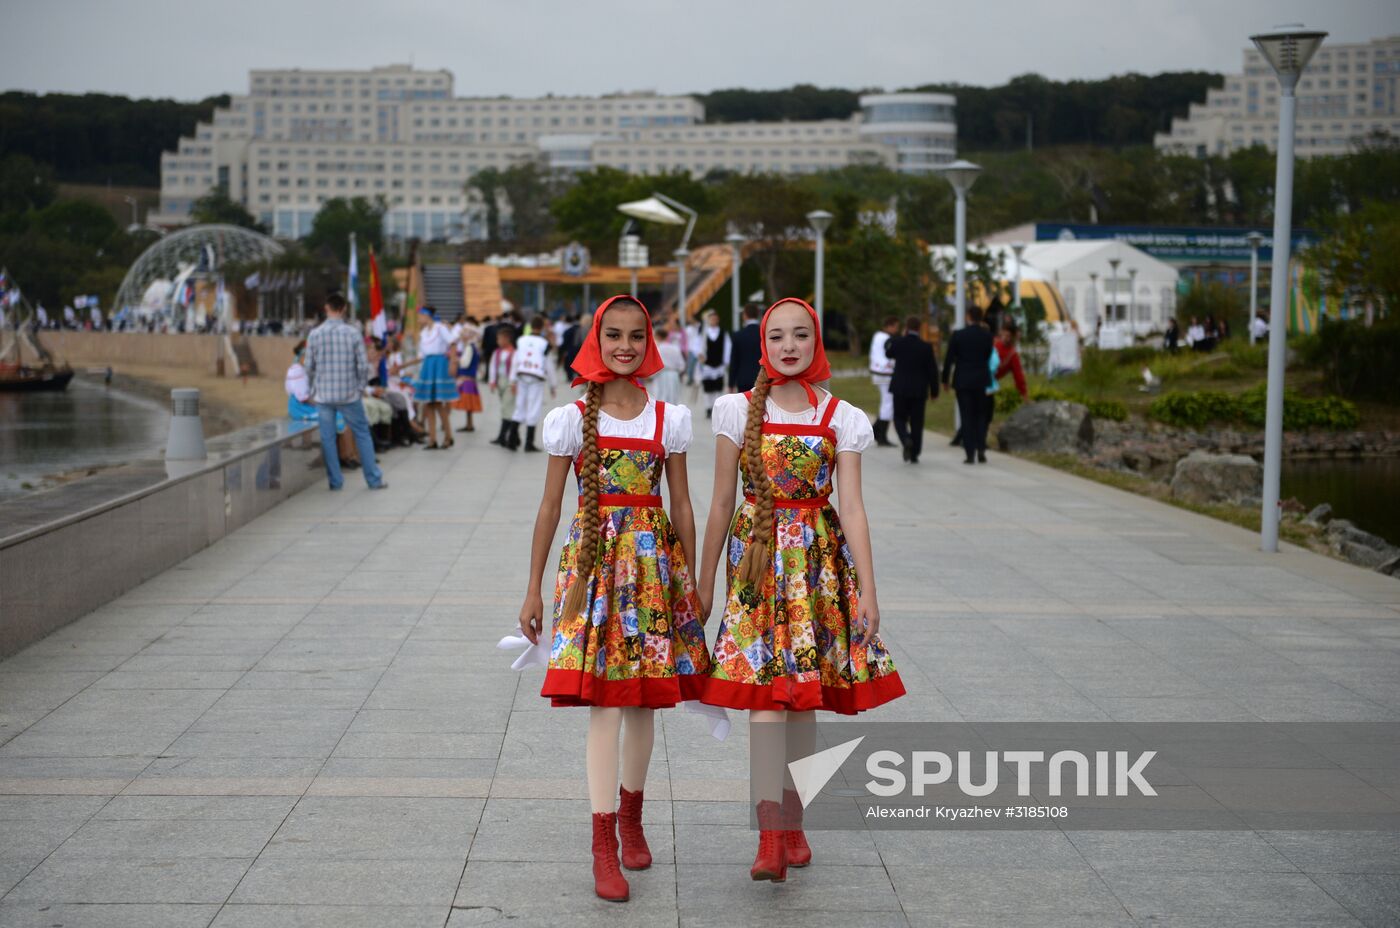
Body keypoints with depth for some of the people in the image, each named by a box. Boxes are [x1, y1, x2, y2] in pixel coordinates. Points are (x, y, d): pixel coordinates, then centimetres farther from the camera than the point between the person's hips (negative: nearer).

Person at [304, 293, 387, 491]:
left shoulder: (315, 334, -4)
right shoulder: (353, 334, -7)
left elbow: (309, 367, 1)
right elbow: (363, 366, -6)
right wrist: (361, 387, 9)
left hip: (323, 395, 1)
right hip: (349, 394, -1)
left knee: (327, 438, 9)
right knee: (362, 434, 9)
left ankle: (335, 481, 11)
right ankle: (374, 479, 11)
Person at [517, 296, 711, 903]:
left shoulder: (669, 418, 4)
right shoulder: (572, 419, -1)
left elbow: (681, 505, 9)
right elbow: (550, 507, 3)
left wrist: (691, 585, 9)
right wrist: (533, 591, 4)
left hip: (653, 560, 2)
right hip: (594, 558, -2)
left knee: (643, 698, 9)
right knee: (604, 702, -8)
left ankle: (631, 818, 29)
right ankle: (604, 847, -6)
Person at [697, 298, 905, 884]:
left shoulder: (841, 418, 2)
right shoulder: (738, 411, 1)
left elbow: (852, 509, -1)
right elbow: (721, 504, 5)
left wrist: (867, 592, -6)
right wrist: (704, 584, 7)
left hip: (820, 558, 1)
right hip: (757, 556, -1)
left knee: (804, 695, 5)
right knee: (764, 693, -10)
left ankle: (792, 823, 19)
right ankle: (770, 837, -15)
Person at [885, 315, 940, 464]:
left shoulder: (897, 343, -8)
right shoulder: (926, 347, -8)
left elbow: (888, 355, 15)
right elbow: (933, 371, -4)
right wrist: (934, 391, 7)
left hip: (900, 389, 0)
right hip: (919, 390, 1)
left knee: (900, 418, 11)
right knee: (916, 422, 10)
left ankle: (906, 440, -18)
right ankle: (914, 454, 11)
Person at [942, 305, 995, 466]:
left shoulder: (958, 335, -9)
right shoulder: (987, 335, -3)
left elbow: (949, 359, -5)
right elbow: (988, 356, 8)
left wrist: (945, 379, 6)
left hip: (962, 380, -2)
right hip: (981, 380, 2)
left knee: (966, 418, 2)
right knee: (979, 416, 16)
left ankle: (970, 454, -2)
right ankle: (981, 448, 0)